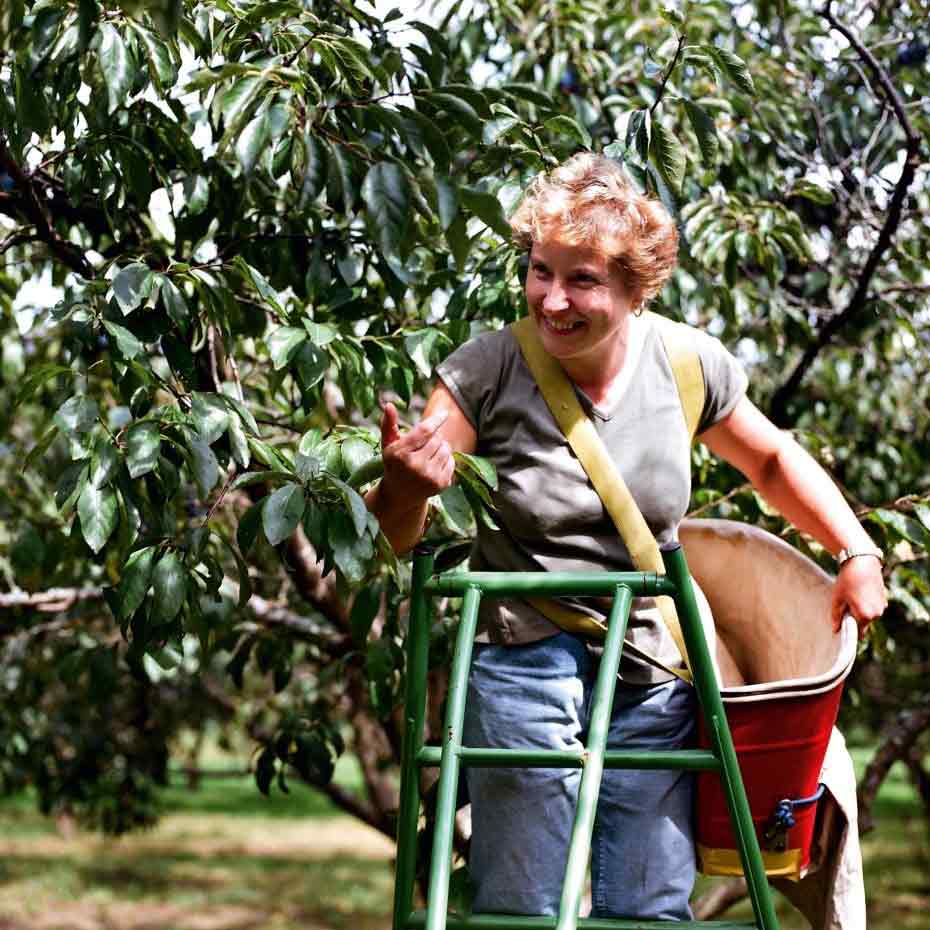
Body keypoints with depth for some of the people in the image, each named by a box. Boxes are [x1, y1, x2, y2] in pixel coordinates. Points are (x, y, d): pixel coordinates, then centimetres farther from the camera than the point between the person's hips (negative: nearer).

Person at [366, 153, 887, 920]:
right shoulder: (487, 373, -11)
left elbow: (772, 459, 17)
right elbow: (392, 537, -10)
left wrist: (858, 552, 7)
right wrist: (405, 487, -33)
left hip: (653, 678, 3)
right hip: (524, 666, -2)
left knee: (653, 912, 6)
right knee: (522, 911, 0)